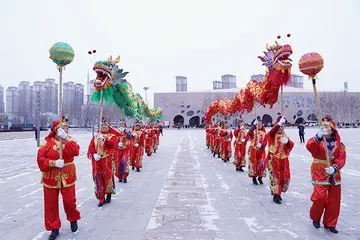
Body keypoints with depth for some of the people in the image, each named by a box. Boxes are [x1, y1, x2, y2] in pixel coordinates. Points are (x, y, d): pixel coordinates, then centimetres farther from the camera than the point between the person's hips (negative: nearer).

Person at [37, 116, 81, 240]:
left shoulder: (69, 139, 0)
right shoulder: (47, 142, -7)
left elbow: (75, 151, -20)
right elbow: (40, 159, -11)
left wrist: (66, 138, -25)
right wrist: (54, 163, -25)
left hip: (67, 177, 1)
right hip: (51, 177, 0)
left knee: (69, 201, 2)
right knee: (51, 203, 8)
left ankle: (73, 219, 32)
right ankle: (54, 228, 25)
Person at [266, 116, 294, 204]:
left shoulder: (285, 136, 12)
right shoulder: (273, 135, -3)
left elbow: (291, 145, -1)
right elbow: (271, 133, -29)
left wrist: (287, 141, -24)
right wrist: (279, 123, -37)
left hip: (283, 160, 5)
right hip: (274, 159, -5)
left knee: (284, 177, 9)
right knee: (275, 177, -5)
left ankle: (278, 193, 28)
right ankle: (275, 195, 6)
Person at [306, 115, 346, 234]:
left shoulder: (339, 143, 2)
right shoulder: (317, 141, -7)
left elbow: (341, 158, -6)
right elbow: (309, 146, -29)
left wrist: (335, 167, -24)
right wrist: (319, 136, -44)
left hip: (334, 174, 4)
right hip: (320, 173, -4)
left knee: (334, 200, 10)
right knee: (320, 197, -11)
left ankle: (330, 223, 28)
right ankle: (315, 218, 17)